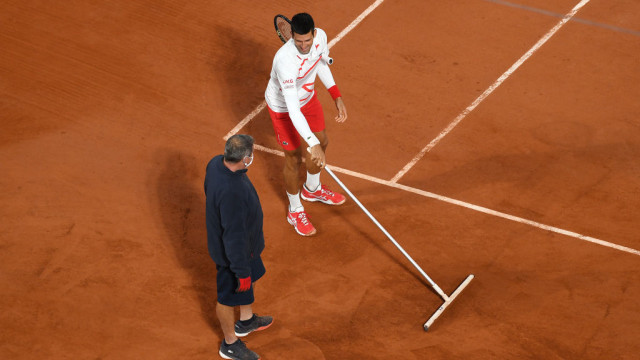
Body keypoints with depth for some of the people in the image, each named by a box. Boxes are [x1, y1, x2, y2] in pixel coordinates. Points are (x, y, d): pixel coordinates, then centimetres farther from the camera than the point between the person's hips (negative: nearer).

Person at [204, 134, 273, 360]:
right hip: (232, 253, -9)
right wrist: (242, 272, -22)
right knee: (229, 297, 16)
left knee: (250, 278, 33)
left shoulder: (216, 163, -15)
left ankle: (246, 321, 58)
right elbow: (233, 236, -34)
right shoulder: (231, 192, -43)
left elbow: (209, 190, 7)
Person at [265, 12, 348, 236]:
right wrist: (312, 144, -52)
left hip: (307, 96, 7)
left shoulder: (320, 36, -23)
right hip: (283, 107, -7)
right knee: (294, 158, 8)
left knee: (322, 142, 23)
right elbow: (293, 109, -46)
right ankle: (295, 211, 33)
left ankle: (312, 190, 53)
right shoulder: (286, 60, -45)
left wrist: (337, 97, -2)